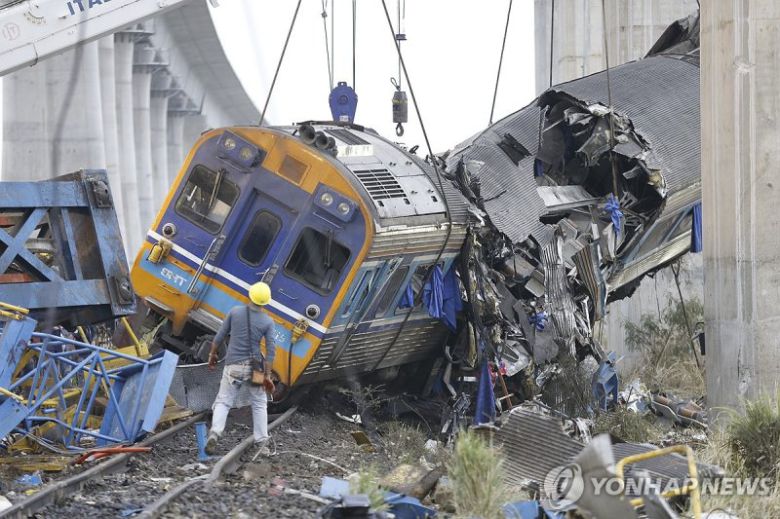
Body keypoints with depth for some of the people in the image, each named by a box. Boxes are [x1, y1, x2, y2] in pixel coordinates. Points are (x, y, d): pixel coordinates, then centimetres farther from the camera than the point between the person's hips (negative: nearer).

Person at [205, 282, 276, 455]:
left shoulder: (235, 311, -3)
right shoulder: (268, 321, -4)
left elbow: (219, 336, 2)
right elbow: (270, 350, -7)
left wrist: (212, 355, 17)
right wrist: (267, 375, -3)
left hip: (233, 366, 0)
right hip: (254, 366, 0)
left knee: (223, 402, 7)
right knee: (259, 404, 15)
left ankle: (214, 434, -15)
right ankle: (261, 443, 11)